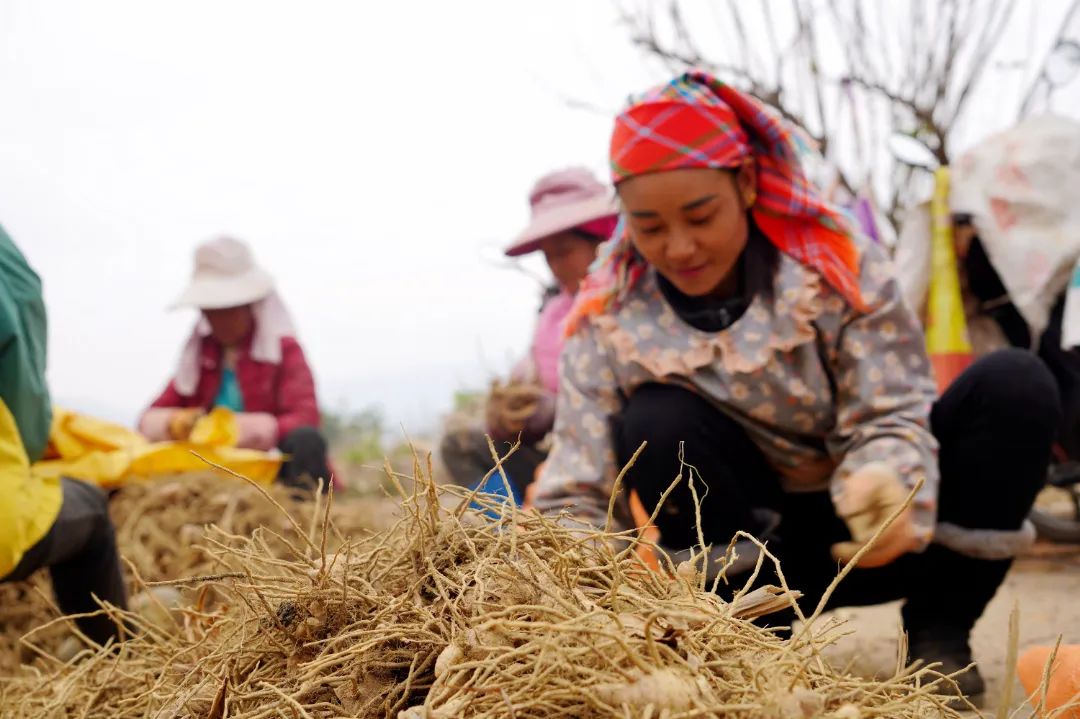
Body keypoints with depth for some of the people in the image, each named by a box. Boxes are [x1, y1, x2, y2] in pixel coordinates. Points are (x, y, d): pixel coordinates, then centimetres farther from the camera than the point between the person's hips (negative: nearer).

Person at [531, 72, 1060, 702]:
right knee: (657, 425, -29)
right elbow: (575, 497, -18)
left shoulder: (838, 263, -15)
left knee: (1016, 385, -22)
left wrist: (888, 489, -43)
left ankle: (939, 633, -8)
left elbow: (890, 415, -18)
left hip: (862, 535, 1)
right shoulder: (607, 323, -14)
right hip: (744, 549, 0)